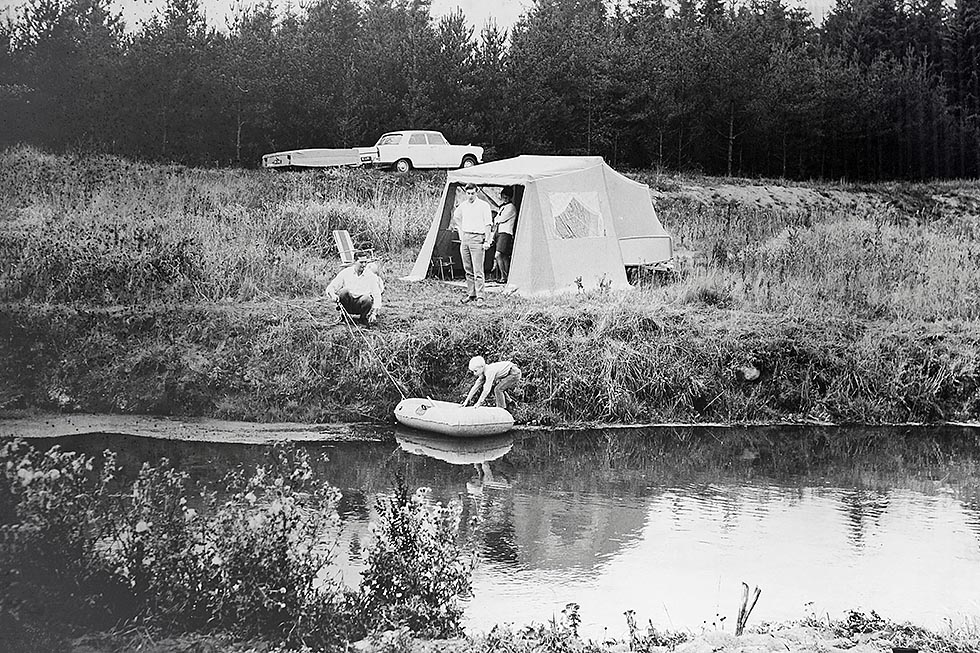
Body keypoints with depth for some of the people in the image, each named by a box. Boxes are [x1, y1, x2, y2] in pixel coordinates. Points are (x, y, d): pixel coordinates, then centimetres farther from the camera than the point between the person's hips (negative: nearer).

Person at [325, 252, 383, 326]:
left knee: (367, 298, -33)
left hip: (360, 305, 0)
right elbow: (330, 288, 1)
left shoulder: (371, 276, 0)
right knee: (345, 290, -30)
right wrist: (333, 295, -23)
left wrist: (374, 313, -17)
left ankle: (364, 317, -2)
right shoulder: (345, 273, 0)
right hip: (347, 304, 0)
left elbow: (377, 296, -4)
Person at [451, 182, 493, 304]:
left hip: (477, 239, -6)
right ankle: (470, 294, 17)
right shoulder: (463, 205, 10)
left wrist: (487, 241, -12)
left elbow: (488, 225, -6)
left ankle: (480, 296, -9)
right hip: (465, 239, 6)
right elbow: (455, 217, 28)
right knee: (468, 270, 10)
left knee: (478, 270, -9)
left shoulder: (484, 206, -6)